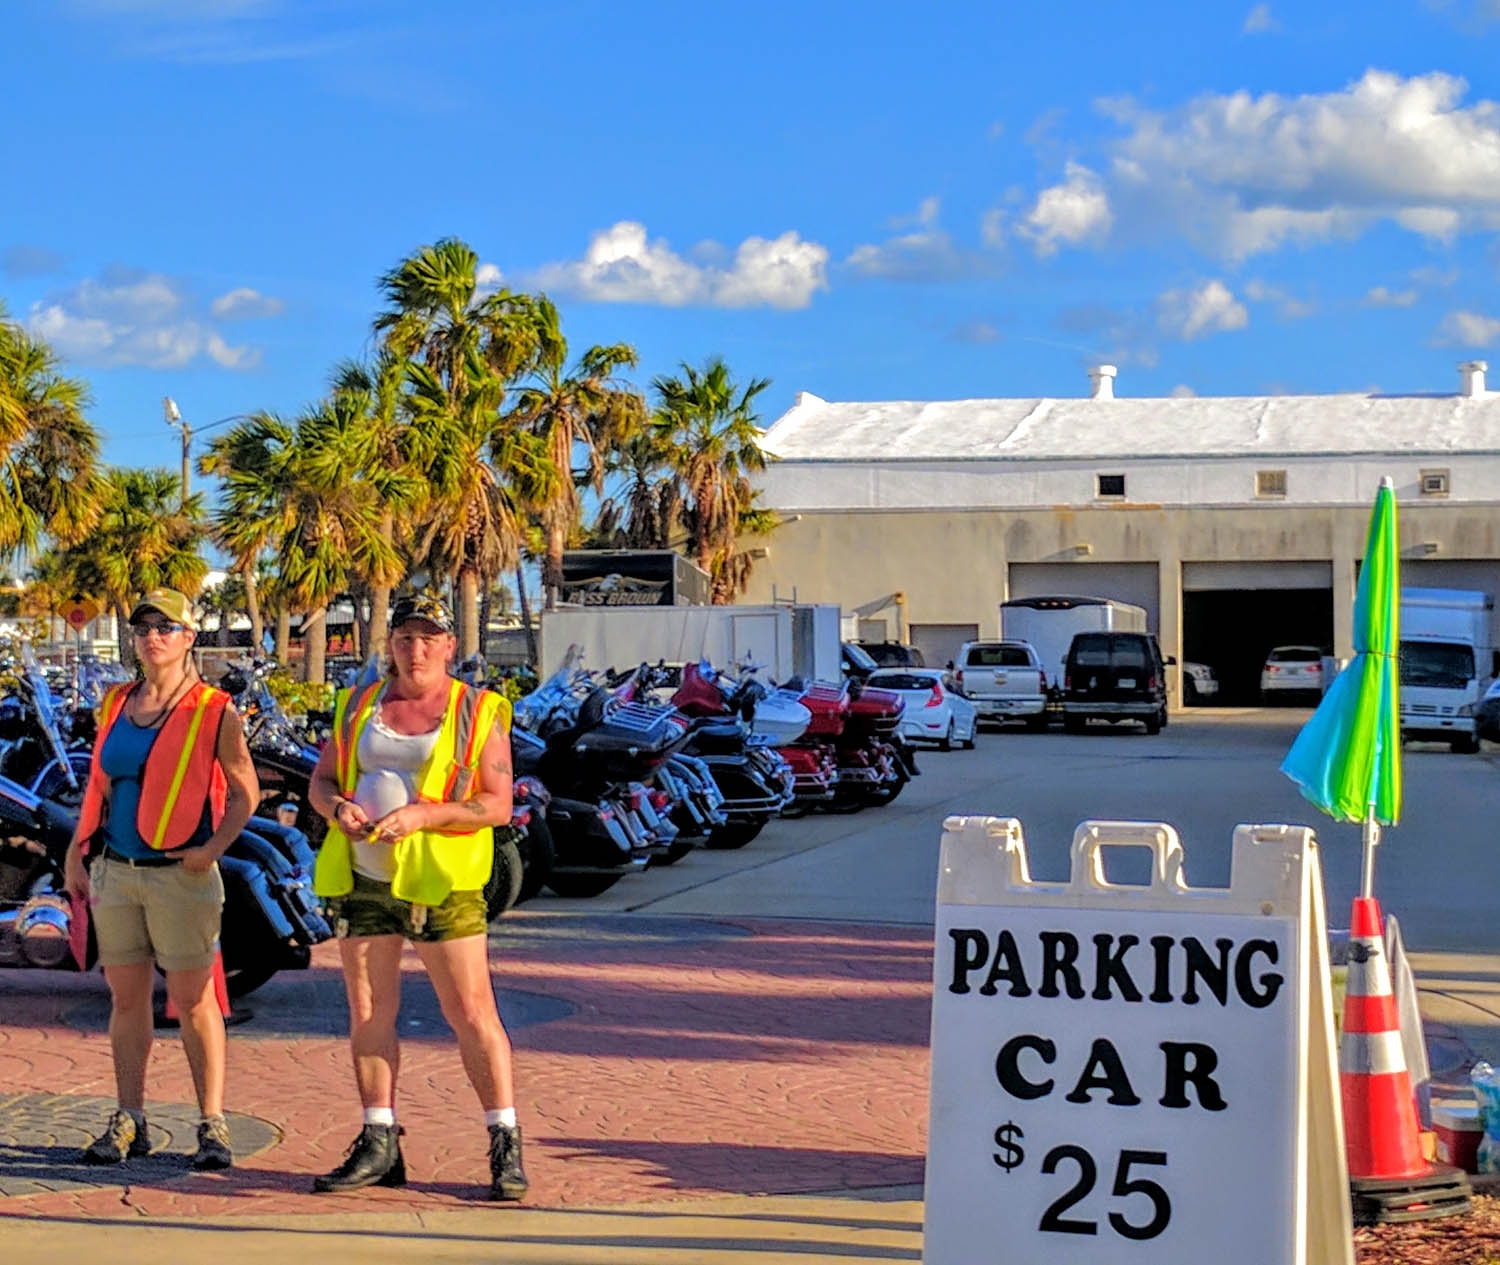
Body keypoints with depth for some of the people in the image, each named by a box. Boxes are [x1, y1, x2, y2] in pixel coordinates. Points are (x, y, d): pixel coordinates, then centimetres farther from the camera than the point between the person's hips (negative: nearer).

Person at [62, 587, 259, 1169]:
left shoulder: (213, 712, -4)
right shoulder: (115, 705, 11)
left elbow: (245, 792, -1)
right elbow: (97, 785, 18)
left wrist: (213, 848, -13)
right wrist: (75, 854, 13)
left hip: (180, 875, -5)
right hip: (115, 872, 5)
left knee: (193, 1001, -3)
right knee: (126, 998, 8)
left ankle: (212, 1125, 3)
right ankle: (129, 1122, 15)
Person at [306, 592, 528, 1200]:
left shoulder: (478, 713, 1)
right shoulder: (358, 705, 14)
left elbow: (497, 804, -6)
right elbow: (321, 779, 17)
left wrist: (422, 815, -18)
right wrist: (337, 806, -6)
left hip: (441, 881, -4)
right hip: (361, 876, 5)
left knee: (472, 1013, -6)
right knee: (368, 1011, 8)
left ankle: (505, 1144, 0)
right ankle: (379, 1144, 16)